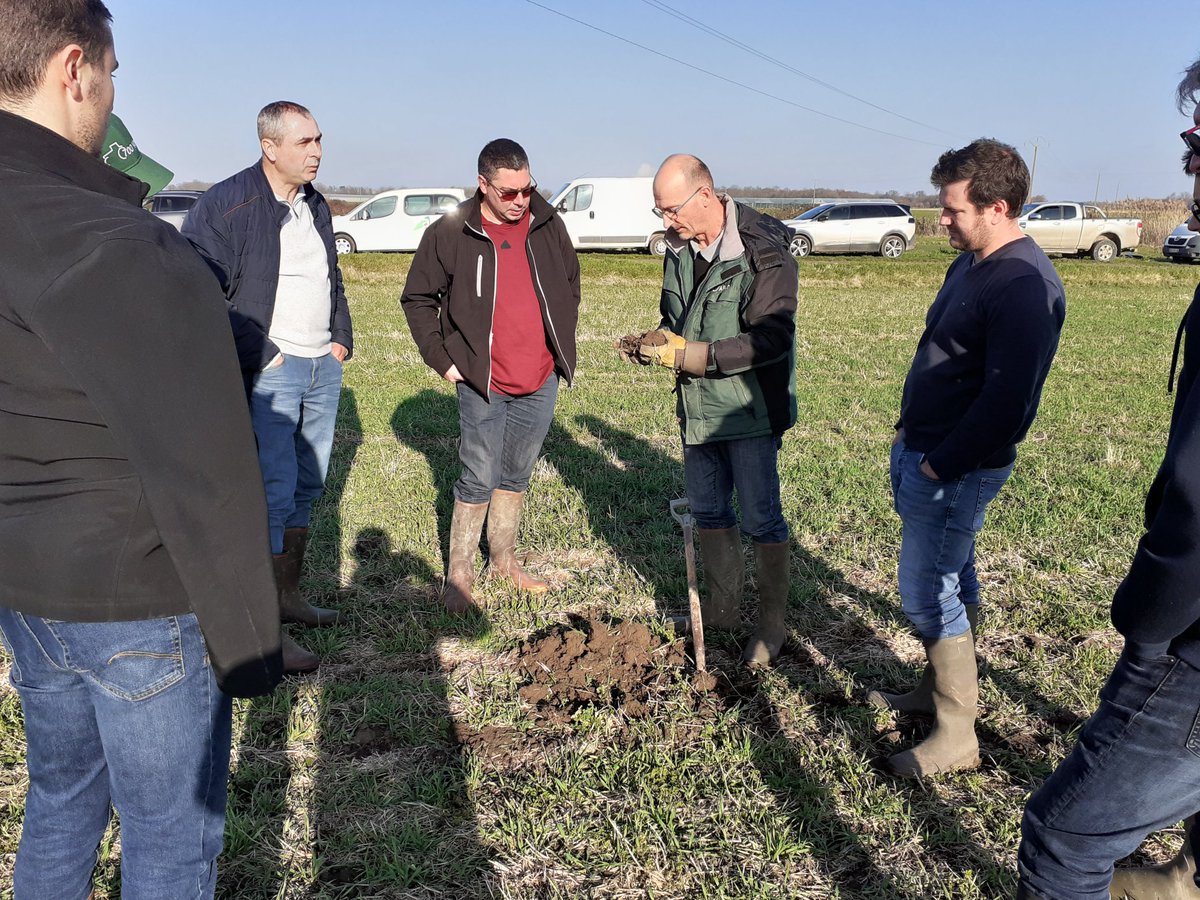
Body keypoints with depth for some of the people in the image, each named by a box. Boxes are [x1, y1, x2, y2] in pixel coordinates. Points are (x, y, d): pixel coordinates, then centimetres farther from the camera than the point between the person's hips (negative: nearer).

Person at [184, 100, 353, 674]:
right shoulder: (227, 205, -12)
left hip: (323, 367, 8)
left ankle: (289, 595, 28)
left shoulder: (315, 206, 14)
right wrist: (255, 355, -16)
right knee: (273, 491, -8)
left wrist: (342, 338, 13)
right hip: (268, 372, -8)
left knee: (307, 485, 13)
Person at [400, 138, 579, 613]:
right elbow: (417, 298, 1)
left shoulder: (547, 225, 2)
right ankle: (459, 573, 15)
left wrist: (562, 341, 12)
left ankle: (504, 561, 31)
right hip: (482, 383, -4)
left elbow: (571, 282, 18)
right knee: (479, 480, 0)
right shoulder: (450, 233, -8)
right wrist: (442, 358, -4)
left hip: (541, 380, 4)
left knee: (516, 476, 16)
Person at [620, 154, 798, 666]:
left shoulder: (762, 253, -19)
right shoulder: (679, 248, 4)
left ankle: (771, 624, 21)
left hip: (750, 408, -7)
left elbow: (772, 339, -25)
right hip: (696, 407, 7)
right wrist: (656, 341, -6)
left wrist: (688, 353, -27)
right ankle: (722, 608, 35)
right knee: (707, 510, 17)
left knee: (761, 517, 4)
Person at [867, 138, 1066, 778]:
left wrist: (941, 465, -18)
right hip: (921, 451, 9)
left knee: (926, 592, -3)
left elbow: (1006, 399, -25)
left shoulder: (1024, 286, -22)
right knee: (951, 581, 19)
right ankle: (937, 689, 36)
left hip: (959, 469, -9)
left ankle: (957, 737, 11)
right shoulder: (970, 264, 9)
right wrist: (909, 431, 13)